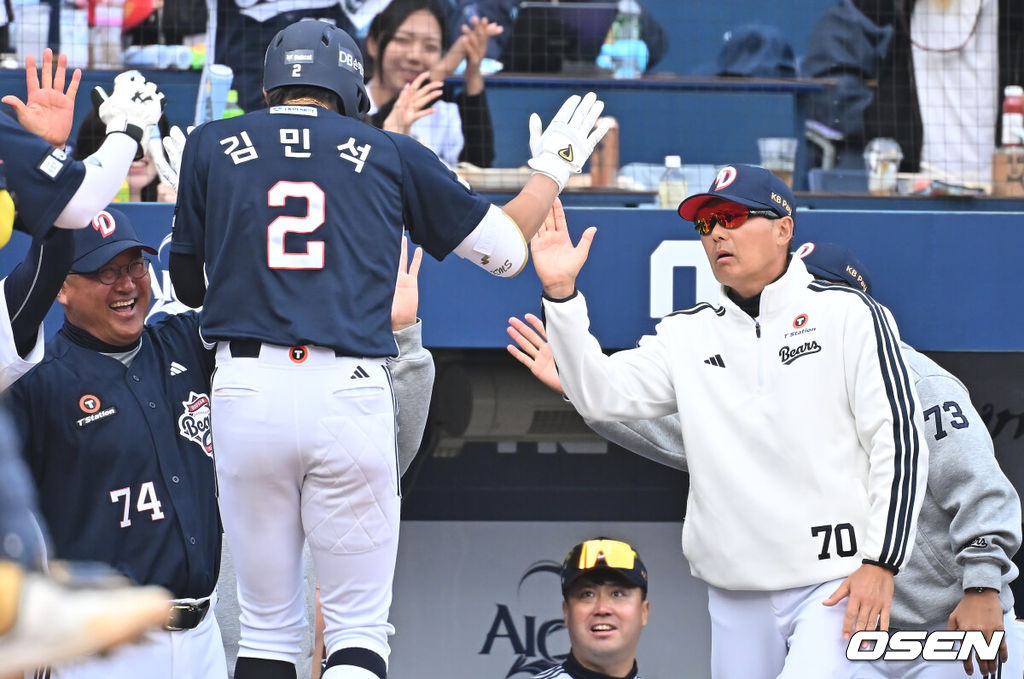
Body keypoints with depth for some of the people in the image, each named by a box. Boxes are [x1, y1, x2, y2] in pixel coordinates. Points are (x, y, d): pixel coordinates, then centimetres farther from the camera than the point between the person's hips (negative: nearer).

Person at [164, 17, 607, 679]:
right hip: (351, 396, -1)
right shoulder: (392, 155, 10)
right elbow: (506, 248, 17)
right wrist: (551, 170, 34)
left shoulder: (210, 146, 11)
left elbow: (188, 284, 19)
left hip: (246, 392, 1)